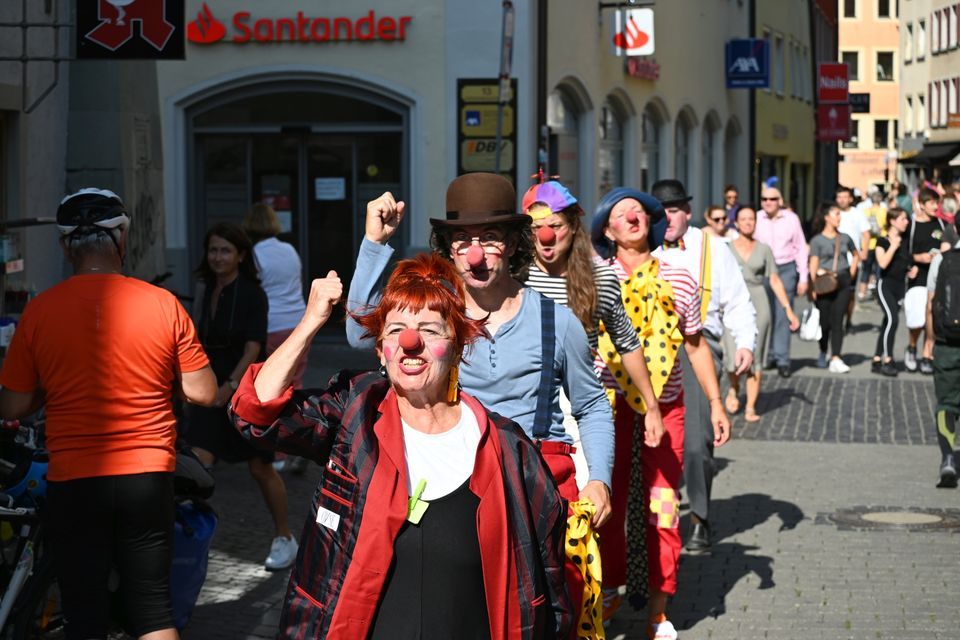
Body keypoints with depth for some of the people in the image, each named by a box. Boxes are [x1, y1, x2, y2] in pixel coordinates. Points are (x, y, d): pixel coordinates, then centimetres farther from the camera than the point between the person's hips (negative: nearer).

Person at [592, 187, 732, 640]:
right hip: (610, 407, -1)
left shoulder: (679, 281, 6)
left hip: (665, 407, 1)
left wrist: (716, 403, 11)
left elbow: (696, 346, 13)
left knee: (662, 509, 3)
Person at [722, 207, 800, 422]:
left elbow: (775, 281, 7)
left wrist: (788, 309, 1)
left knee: (755, 359, 0)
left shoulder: (764, 250, 8)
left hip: (758, 306, 1)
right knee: (734, 358, -12)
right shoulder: (727, 249, 5)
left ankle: (751, 408, 7)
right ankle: (733, 388, 21)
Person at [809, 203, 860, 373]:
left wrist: (851, 273, 14)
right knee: (825, 321, 4)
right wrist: (814, 286, -17)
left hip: (842, 282, 3)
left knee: (837, 321, -6)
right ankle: (823, 354, 26)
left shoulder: (845, 238, 11)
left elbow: (856, 255, 27)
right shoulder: (817, 240, -1)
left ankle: (836, 359, -12)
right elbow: (813, 264, -8)